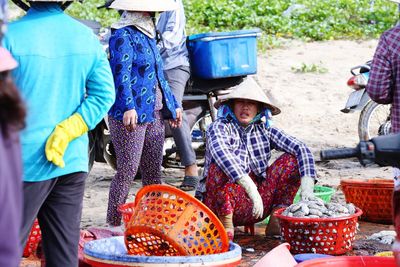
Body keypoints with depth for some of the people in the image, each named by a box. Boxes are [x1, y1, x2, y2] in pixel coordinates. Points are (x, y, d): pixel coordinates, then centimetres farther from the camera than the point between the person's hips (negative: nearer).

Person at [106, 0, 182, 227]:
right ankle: (113, 225, 0)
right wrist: (128, 107, -29)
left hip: (154, 114, 9)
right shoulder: (122, 35, -9)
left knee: (153, 171, 11)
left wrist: (173, 104, 27)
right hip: (131, 115, -9)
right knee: (128, 171, -7)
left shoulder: (148, 34, 18)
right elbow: (121, 73, -19)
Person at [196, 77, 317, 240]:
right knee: (220, 167, -32)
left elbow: (300, 149, -3)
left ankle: (276, 221, -10)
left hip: (257, 204, 5)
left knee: (291, 160, -6)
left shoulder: (264, 130, 7)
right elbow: (221, 153, -29)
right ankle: (226, 225, -21)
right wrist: (251, 188, -40)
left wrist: (307, 183, -21)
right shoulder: (220, 127, -7)